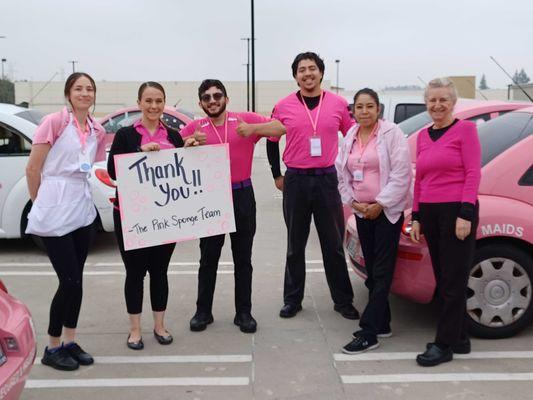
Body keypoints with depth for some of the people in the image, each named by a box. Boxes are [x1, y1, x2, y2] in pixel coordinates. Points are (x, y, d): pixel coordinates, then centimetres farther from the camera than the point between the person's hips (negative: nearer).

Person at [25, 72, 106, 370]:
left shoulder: (98, 131, 8)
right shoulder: (54, 122, -9)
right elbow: (32, 169, -5)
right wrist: (39, 201, 3)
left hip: (82, 210, 6)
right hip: (54, 213, -6)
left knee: (76, 279, 11)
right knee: (70, 281, -4)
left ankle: (70, 341, 25)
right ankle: (53, 348, 14)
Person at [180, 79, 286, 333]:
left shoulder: (245, 119, -1)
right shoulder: (195, 127, 3)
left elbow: (281, 128, -9)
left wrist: (253, 128, -25)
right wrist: (192, 142, -17)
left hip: (242, 195, 0)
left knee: (243, 258, 8)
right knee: (208, 258, 8)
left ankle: (244, 312, 19)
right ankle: (203, 311, 21)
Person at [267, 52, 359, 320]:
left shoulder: (339, 104, 1)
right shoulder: (283, 107, 1)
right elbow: (271, 141, 12)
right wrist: (276, 175, 11)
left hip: (327, 179, 0)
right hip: (295, 181, 0)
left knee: (334, 245, 7)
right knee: (295, 246, 10)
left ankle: (343, 300, 19)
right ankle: (292, 300, 22)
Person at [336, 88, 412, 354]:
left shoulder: (391, 133, -9)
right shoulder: (350, 137, 9)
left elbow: (401, 174, -14)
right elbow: (342, 174, 11)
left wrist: (379, 204, -15)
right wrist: (353, 202, -2)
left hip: (388, 211, -6)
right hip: (362, 211, 6)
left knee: (382, 272, -6)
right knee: (372, 270, 11)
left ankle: (368, 333, -5)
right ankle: (382, 324, 23)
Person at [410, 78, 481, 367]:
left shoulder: (465, 129, -3)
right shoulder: (423, 136, 14)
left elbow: (473, 173, -9)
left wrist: (465, 214, -16)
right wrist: (416, 218, 12)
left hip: (457, 211, -6)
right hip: (429, 212, 6)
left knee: (454, 281, -1)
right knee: (442, 280, 11)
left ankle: (444, 345, 5)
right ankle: (459, 338, 23)